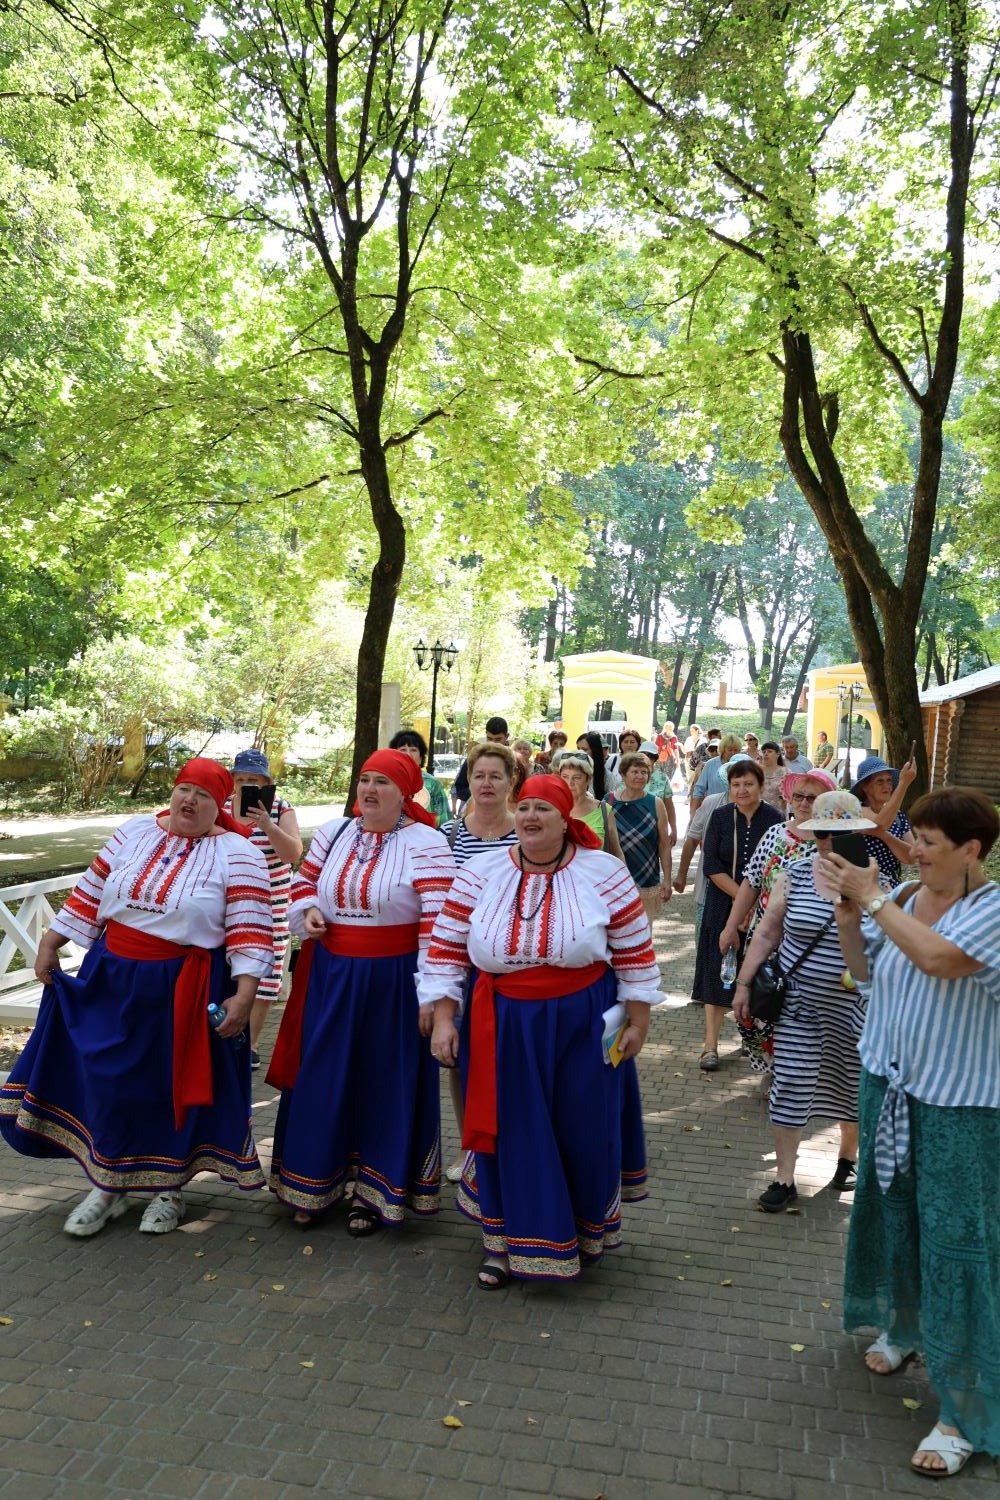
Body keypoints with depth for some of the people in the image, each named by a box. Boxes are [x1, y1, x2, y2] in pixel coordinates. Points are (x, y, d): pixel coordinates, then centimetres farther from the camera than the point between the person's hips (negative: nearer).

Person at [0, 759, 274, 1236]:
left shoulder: (237, 855, -12)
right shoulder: (133, 832, 2)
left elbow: (249, 932, -16)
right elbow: (89, 894, 9)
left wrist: (243, 996, -23)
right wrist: (49, 944, 9)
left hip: (186, 992, -4)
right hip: (112, 980, 4)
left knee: (176, 1085, 9)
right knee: (109, 1081, 11)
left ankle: (169, 1187, 30)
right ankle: (107, 1186, 30)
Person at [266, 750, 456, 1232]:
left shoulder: (425, 843, -13)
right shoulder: (333, 832, 4)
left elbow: (437, 919, -18)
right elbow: (304, 882, 17)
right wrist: (308, 911, -5)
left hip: (392, 980, -4)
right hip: (329, 976, 5)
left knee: (385, 1082, 9)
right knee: (323, 1078, 13)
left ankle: (376, 1191, 28)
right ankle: (315, 1182, 33)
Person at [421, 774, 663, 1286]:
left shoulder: (604, 873, -9)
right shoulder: (480, 875, -6)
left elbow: (635, 952, -2)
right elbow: (445, 951, -1)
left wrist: (637, 1020, 0)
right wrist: (442, 1019, -5)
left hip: (584, 1026, 0)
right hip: (503, 1027, 1)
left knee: (583, 1129, 14)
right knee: (509, 1133, 11)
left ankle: (588, 1230, 40)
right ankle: (507, 1242, 32)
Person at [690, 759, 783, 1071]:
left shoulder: (774, 819, -3)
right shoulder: (720, 817, -1)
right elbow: (711, 864, -6)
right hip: (724, 904, 0)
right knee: (718, 971, -1)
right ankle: (710, 1044, 3)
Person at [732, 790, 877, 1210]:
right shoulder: (794, 874, -4)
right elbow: (766, 933, 1)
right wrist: (743, 985, -1)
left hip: (853, 1007, 0)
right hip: (798, 1004, 0)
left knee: (852, 1085, 16)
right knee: (790, 1086, 2)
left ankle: (847, 1160, 42)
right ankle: (784, 1180, 16)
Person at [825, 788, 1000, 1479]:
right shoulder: (902, 896, -1)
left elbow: (938, 958, -33)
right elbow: (867, 973, 8)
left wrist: (872, 898, -26)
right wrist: (849, 919, -9)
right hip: (889, 1081, 6)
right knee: (890, 1209, 21)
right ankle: (902, 1325, 47)